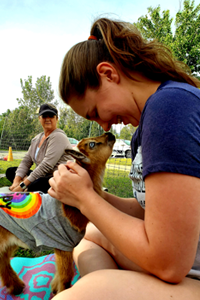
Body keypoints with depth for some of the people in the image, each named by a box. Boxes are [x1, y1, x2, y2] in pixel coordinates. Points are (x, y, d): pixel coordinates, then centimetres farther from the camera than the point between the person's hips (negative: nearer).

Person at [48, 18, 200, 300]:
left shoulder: (170, 104, -25)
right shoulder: (145, 126, 5)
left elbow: (168, 263, -25)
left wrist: (85, 197, -15)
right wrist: (92, 193, -2)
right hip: (176, 253, 9)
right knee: (91, 235, 18)